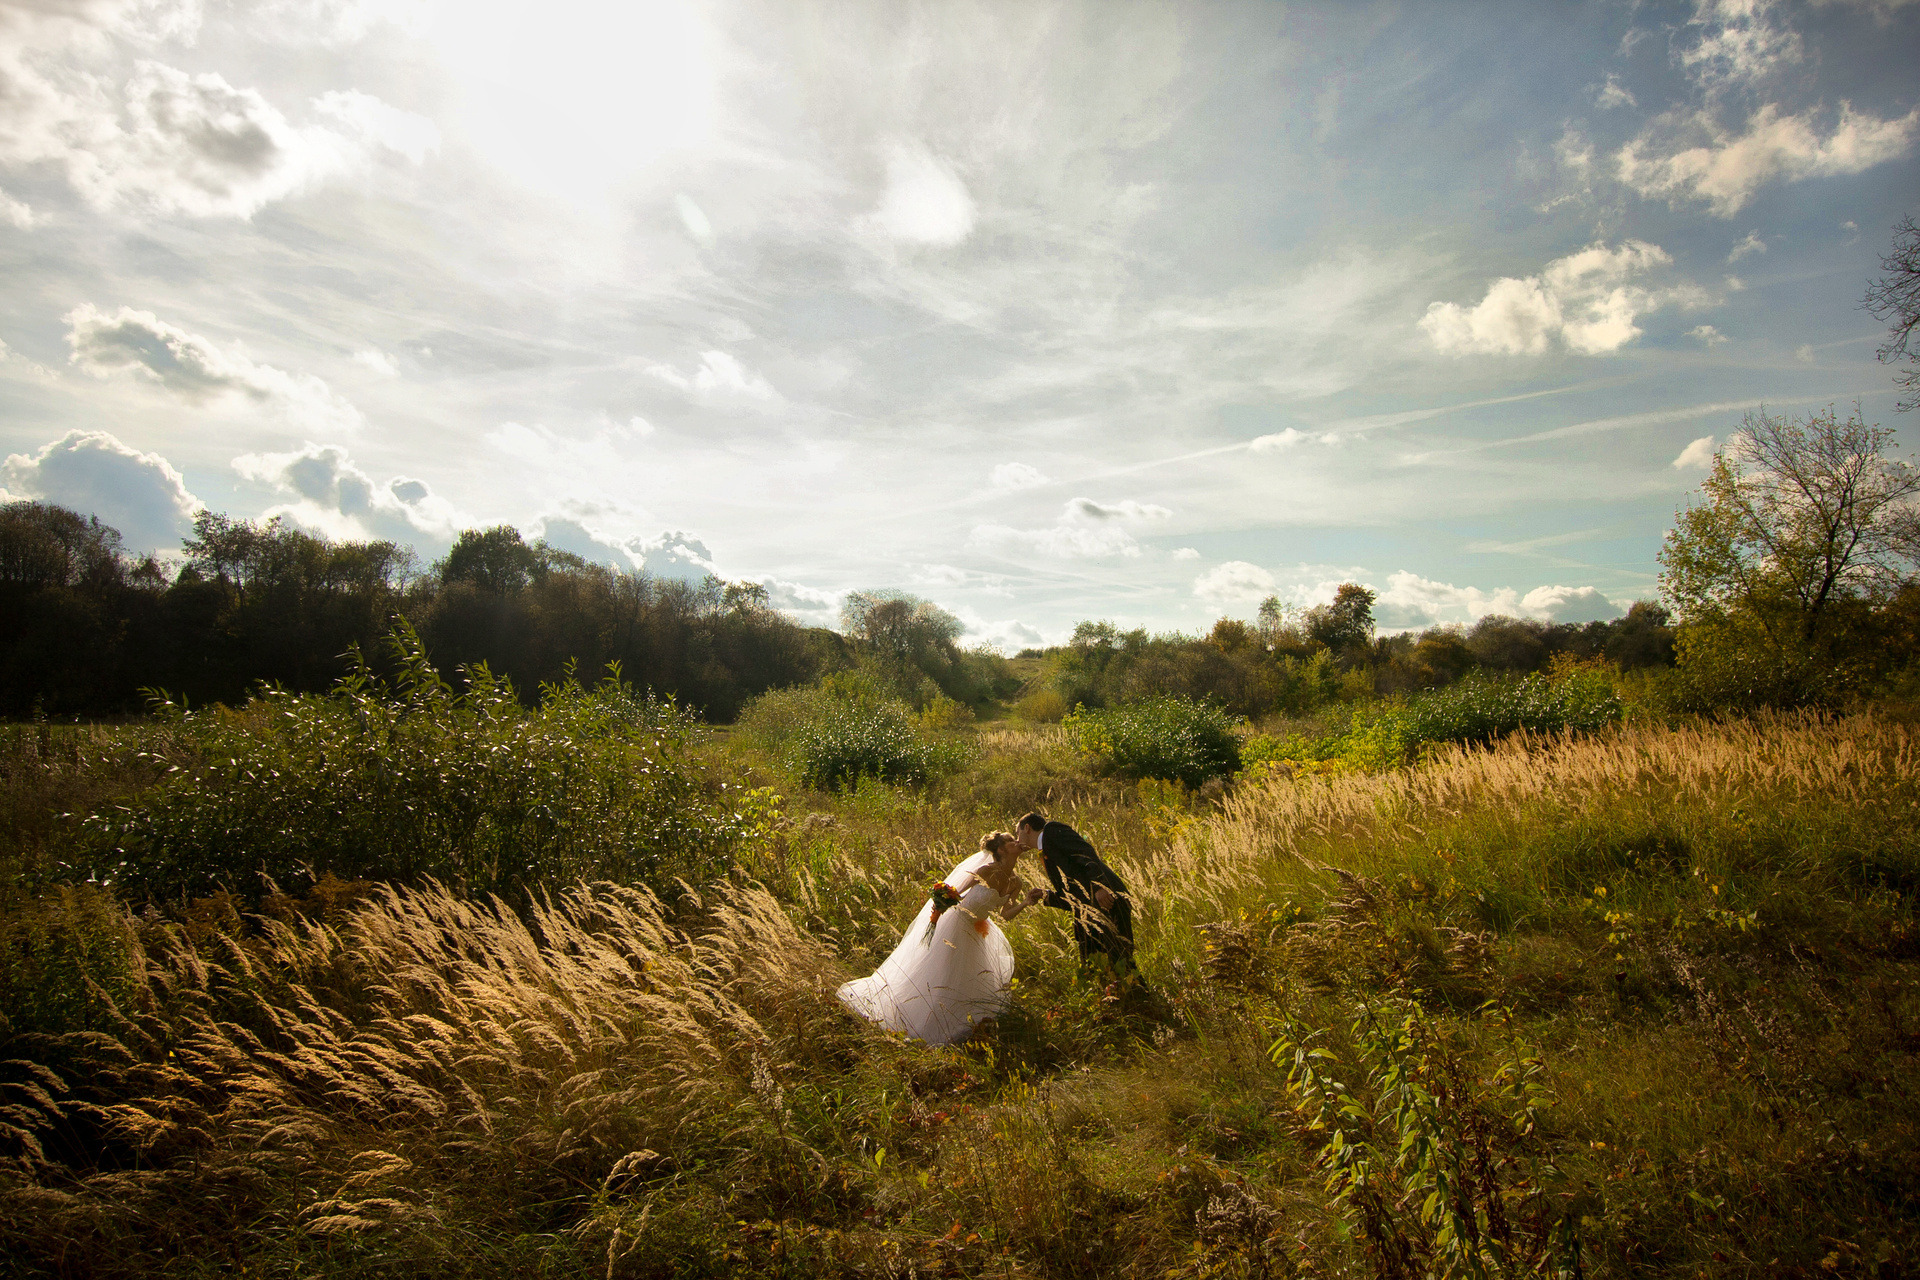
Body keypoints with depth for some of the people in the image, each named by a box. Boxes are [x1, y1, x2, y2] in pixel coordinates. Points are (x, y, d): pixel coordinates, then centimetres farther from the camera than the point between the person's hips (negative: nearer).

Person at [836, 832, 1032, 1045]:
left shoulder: (1015, 881, -6)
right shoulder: (989, 870, -26)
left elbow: (1006, 914, -6)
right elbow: (957, 894, -19)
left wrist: (1027, 902, -21)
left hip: (976, 930, 7)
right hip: (956, 922, -7)